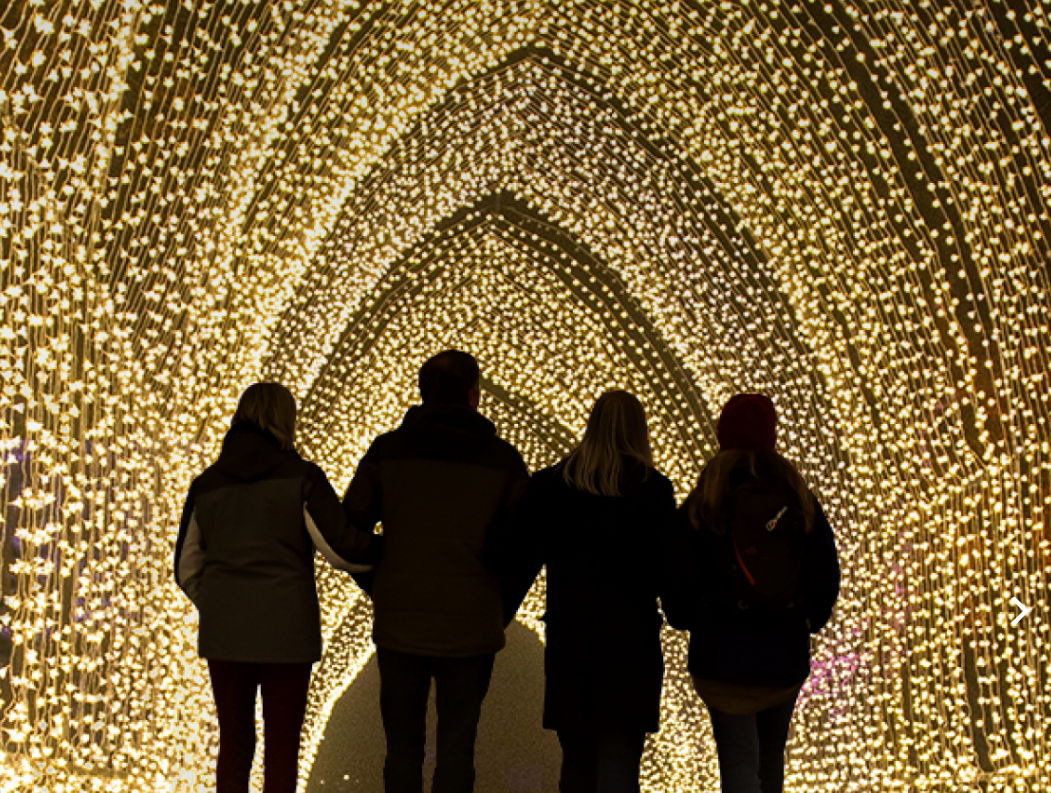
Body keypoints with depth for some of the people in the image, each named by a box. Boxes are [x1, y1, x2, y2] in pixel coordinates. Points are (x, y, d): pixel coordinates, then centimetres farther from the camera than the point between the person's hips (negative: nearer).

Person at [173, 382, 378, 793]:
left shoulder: (205, 484, 5)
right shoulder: (301, 477, -7)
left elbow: (188, 570, 10)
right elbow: (342, 548, -13)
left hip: (224, 635, 4)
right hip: (285, 636, -3)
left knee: (235, 744, 18)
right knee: (282, 751, 10)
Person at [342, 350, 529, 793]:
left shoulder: (387, 450, 0)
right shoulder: (503, 459, -1)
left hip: (399, 625, 1)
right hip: (471, 629, -1)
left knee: (403, 748, 13)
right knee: (457, 749, 8)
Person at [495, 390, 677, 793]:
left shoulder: (549, 485, 0)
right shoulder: (654, 490, -6)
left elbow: (516, 563, 0)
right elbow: (668, 567, -5)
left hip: (567, 640, 3)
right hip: (631, 642, -2)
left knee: (577, 759, 18)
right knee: (619, 759, 1)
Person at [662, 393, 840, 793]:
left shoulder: (701, 505, -9)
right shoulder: (802, 503, -1)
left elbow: (678, 580, -7)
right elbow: (828, 577, 1)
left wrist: (685, 620, 12)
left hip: (722, 658, -3)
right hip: (786, 658, 3)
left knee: (738, 759, 1)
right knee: (771, 758, 21)